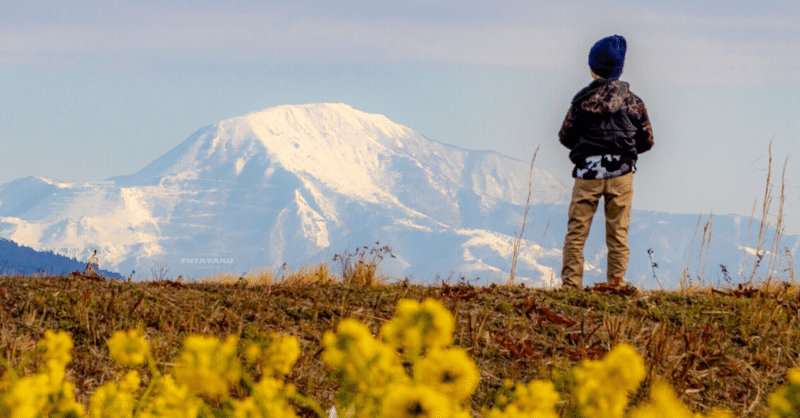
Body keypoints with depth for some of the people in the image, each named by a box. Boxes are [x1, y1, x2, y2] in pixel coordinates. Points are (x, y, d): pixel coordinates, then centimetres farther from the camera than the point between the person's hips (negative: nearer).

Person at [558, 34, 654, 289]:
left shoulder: (583, 100, -2)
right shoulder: (633, 101, 3)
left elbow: (565, 137, 4)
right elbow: (647, 141, 9)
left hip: (588, 172, -2)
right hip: (620, 173, 2)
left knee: (576, 232, 2)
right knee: (618, 234, 7)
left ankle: (570, 284, -4)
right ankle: (616, 283, 5)